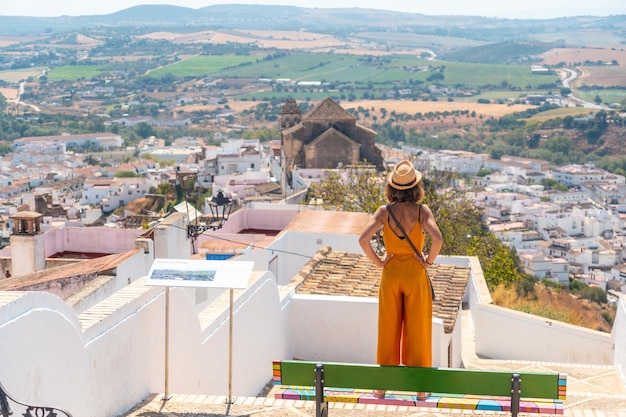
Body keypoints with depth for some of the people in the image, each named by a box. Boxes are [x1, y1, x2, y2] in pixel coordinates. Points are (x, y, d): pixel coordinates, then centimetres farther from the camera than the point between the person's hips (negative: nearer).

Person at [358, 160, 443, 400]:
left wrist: (378, 261, -5)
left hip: (391, 274, 1)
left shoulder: (384, 211, -8)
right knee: (417, 331, 9)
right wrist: (429, 261, -8)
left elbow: (363, 239, -18)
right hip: (415, 274, -1)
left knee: (388, 330, 11)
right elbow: (437, 239, -25)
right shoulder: (422, 211, -11)